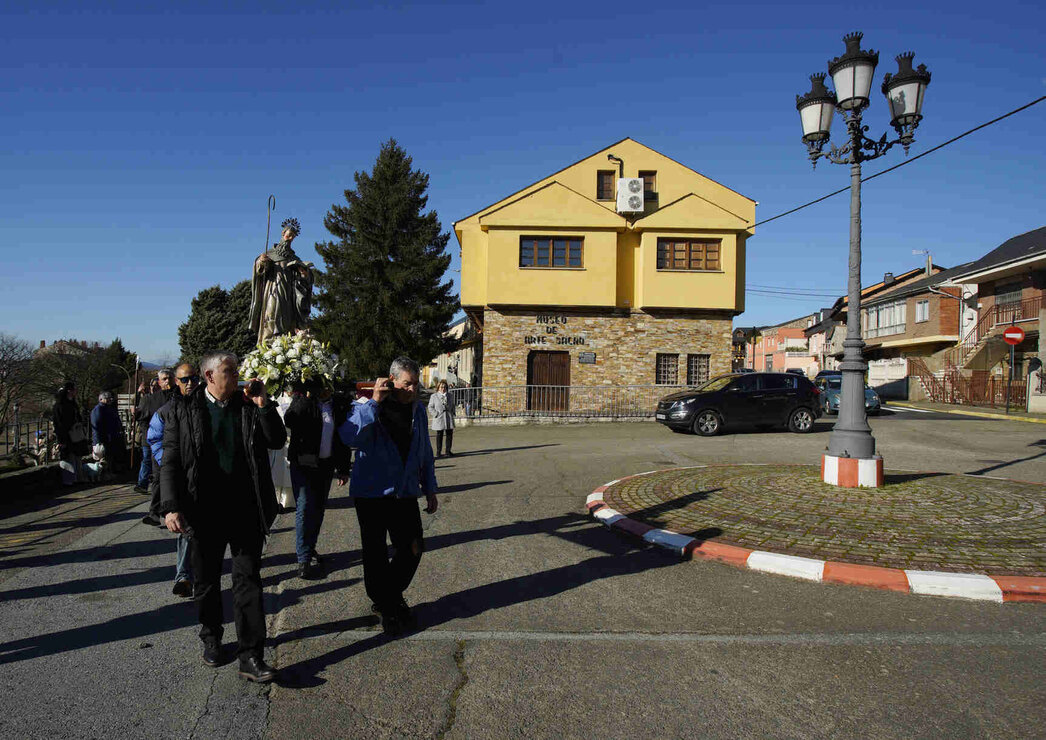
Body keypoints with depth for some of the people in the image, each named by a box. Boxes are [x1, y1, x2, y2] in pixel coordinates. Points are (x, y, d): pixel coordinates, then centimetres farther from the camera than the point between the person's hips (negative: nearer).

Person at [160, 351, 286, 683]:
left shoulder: (250, 405, 5)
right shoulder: (184, 410, 0)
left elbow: (278, 441, 2)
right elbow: (170, 461, -2)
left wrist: (263, 404, -9)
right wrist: (171, 507, -11)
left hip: (246, 511, 1)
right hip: (205, 512, 0)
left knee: (248, 580, 0)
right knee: (207, 581, 15)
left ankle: (250, 656, 4)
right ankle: (211, 639, 37)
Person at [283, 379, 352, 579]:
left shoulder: (339, 405, 5)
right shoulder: (302, 401, -5)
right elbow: (289, 421, -26)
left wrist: (344, 469, 11)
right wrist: (308, 397, -27)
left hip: (326, 465, 4)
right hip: (303, 463, -4)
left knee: (318, 509, 12)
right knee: (305, 508, -8)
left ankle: (309, 548, 29)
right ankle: (304, 559, -4)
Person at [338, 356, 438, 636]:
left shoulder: (418, 410, 8)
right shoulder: (367, 406, -9)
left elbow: (425, 453, 17)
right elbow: (349, 437, -30)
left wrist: (430, 489, 17)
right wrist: (374, 402, -29)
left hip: (405, 494, 5)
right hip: (371, 494, -4)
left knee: (413, 549, 7)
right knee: (376, 555, 5)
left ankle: (391, 596, 32)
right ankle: (386, 607, 25)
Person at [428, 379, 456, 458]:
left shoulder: (450, 396, 12)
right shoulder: (434, 396, 1)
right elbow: (430, 407, 2)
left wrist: (452, 413, 7)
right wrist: (436, 414, -9)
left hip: (449, 419, 3)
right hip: (439, 419, -3)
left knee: (450, 434, 3)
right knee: (439, 435, 1)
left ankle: (448, 451, 13)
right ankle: (438, 452, 8)